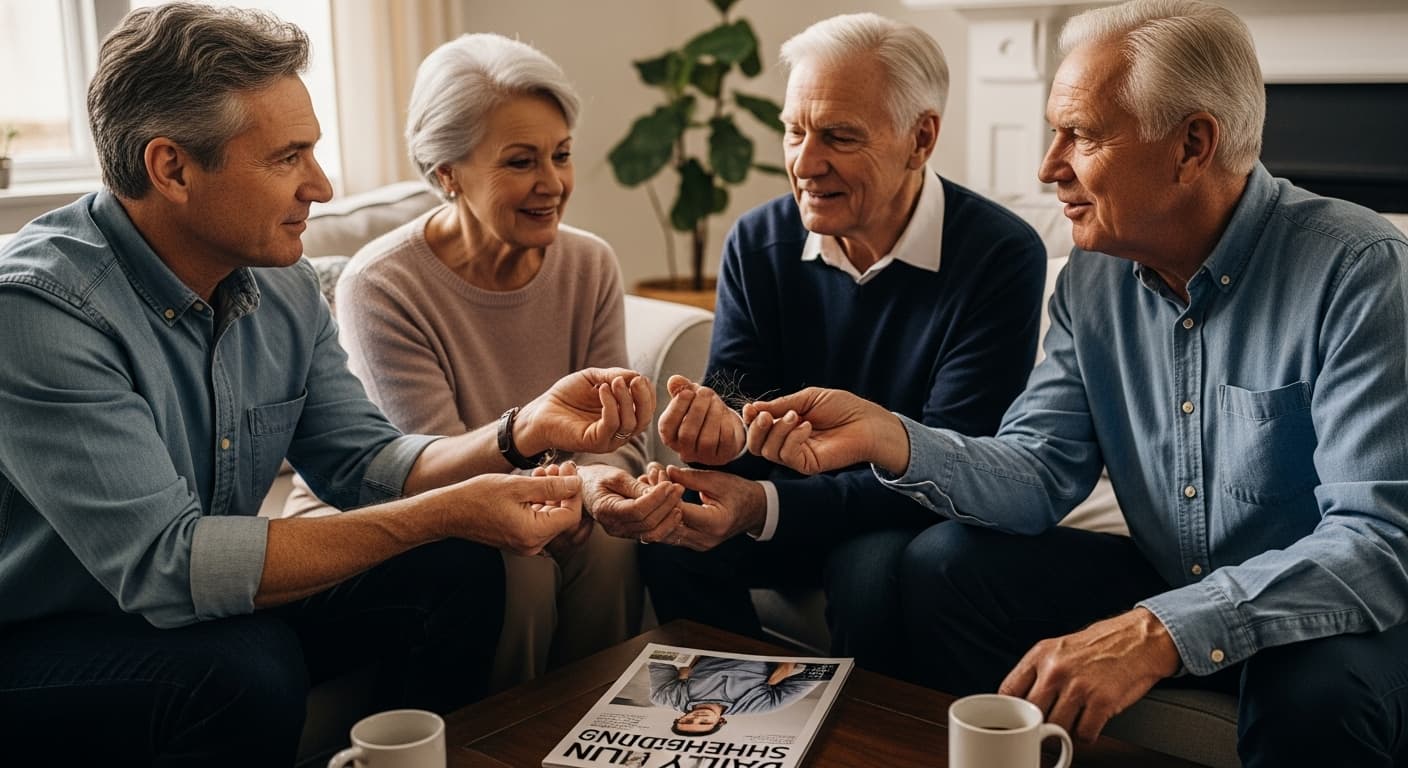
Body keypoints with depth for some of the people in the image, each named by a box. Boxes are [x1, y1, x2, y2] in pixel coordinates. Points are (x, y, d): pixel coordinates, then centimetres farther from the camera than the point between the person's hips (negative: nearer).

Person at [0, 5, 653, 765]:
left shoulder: (283, 286, -3)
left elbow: (363, 464, 0)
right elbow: (164, 565, -33)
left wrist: (525, 431, -18)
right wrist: (446, 514, -33)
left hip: (209, 607, 7)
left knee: (458, 571, -4)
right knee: (248, 669, -34)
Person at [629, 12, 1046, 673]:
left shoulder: (1002, 257, -18)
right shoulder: (757, 242, -3)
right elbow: (737, 402, -4)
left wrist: (765, 505, -33)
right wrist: (718, 426, -32)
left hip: (918, 520, -3)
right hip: (788, 492, 4)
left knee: (875, 570, -34)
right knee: (669, 540, -22)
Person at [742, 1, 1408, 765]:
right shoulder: (1094, 278, -2)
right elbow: (1041, 472, -5)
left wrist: (1161, 631, -40)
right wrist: (887, 436, -22)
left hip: (1334, 618, -5)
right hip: (1163, 590, 5)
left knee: (1318, 690, -36)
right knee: (942, 566, -7)